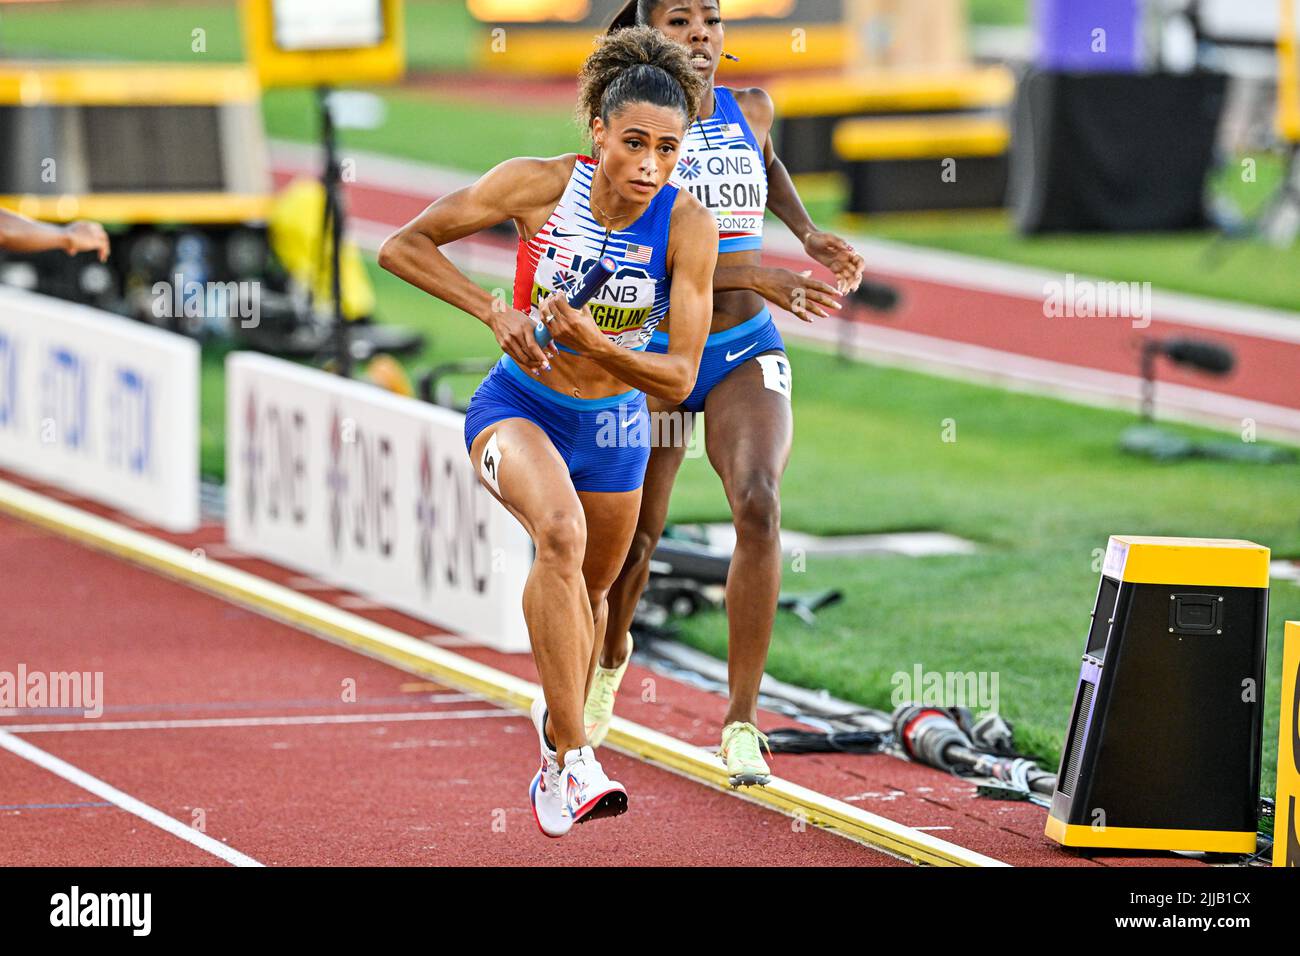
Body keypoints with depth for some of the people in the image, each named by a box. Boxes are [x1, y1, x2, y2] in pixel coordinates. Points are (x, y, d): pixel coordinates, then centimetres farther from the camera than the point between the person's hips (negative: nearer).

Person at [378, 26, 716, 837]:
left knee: (589, 589, 21)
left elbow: (680, 378, -18)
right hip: (518, 405, -3)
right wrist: (496, 313, -23)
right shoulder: (538, 184, -21)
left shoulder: (687, 227, -19)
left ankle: (559, 722, 54)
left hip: (613, 424, 3)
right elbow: (403, 247, -13)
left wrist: (596, 343, -34)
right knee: (562, 531, -32)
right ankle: (574, 764, -32)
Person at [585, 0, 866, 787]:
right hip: (652, 352, -2)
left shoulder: (750, 109, 4)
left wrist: (810, 233, 16)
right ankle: (611, 655, 46)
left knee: (759, 502, -24)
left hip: (746, 353, 2)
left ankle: (743, 722, -19)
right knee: (634, 539, 8)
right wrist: (759, 277, -32)